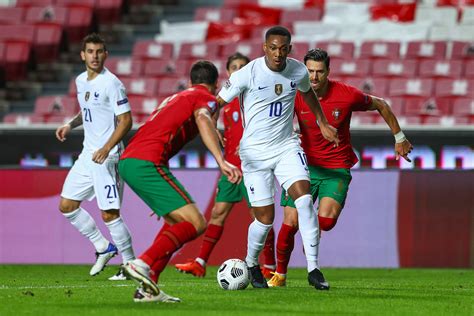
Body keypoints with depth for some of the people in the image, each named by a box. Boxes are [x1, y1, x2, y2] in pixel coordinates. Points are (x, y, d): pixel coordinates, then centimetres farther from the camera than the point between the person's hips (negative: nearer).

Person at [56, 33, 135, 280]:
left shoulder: (111, 83, -14)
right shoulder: (81, 81, 10)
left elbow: (126, 120, -16)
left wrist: (106, 148, -26)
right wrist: (71, 125, 9)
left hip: (107, 157, -9)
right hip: (87, 155, 9)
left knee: (109, 214, -10)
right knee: (66, 205, 8)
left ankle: (131, 264, 3)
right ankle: (103, 247, 20)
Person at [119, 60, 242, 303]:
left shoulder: (176, 97, 32)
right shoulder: (206, 98, 7)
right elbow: (202, 120, -17)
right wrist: (221, 161, -30)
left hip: (127, 161, 9)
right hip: (147, 163, -9)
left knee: (177, 221, 20)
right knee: (195, 224, -10)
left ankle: (148, 289, 10)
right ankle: (142, 264, -25)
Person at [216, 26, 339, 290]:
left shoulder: (298, 71, -2)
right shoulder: (247, 74, -15)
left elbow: (308, 92, 22)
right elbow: (218, 103, -9)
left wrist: (323, 124, 28)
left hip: (287, 147, 3)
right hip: (255, 152, -3)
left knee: (305, 199, -20)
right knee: (265, 218, -3)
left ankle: (313, 269, -16)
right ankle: (251, 264, 28)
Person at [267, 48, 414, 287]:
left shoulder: (347, 95, -11)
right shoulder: (296, 96, -7)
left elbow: (380, 105, 6)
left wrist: (399, 138, 12)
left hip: (337, 168, -2)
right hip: (306, 165, 2)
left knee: (326, 220, -25)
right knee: (290, 223, -7)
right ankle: (280, 274, 15)